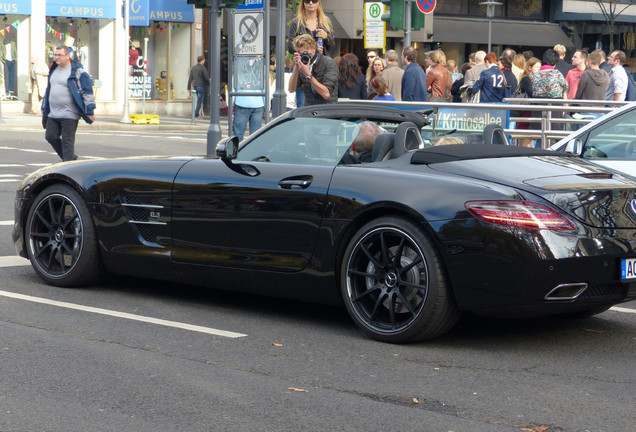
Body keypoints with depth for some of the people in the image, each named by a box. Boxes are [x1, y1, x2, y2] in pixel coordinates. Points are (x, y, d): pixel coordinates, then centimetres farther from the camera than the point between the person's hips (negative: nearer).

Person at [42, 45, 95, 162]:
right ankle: (70, 157, 25)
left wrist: (90, 111, -14)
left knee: (67, 142, -5)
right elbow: (48, 90, 26)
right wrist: (44, 107, 26)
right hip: (53, 113, 8)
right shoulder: (54, 70, 15)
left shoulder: (77, 71, -9)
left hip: (69, 114, -8)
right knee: (50, 136, 7)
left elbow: (87, 91, -10)